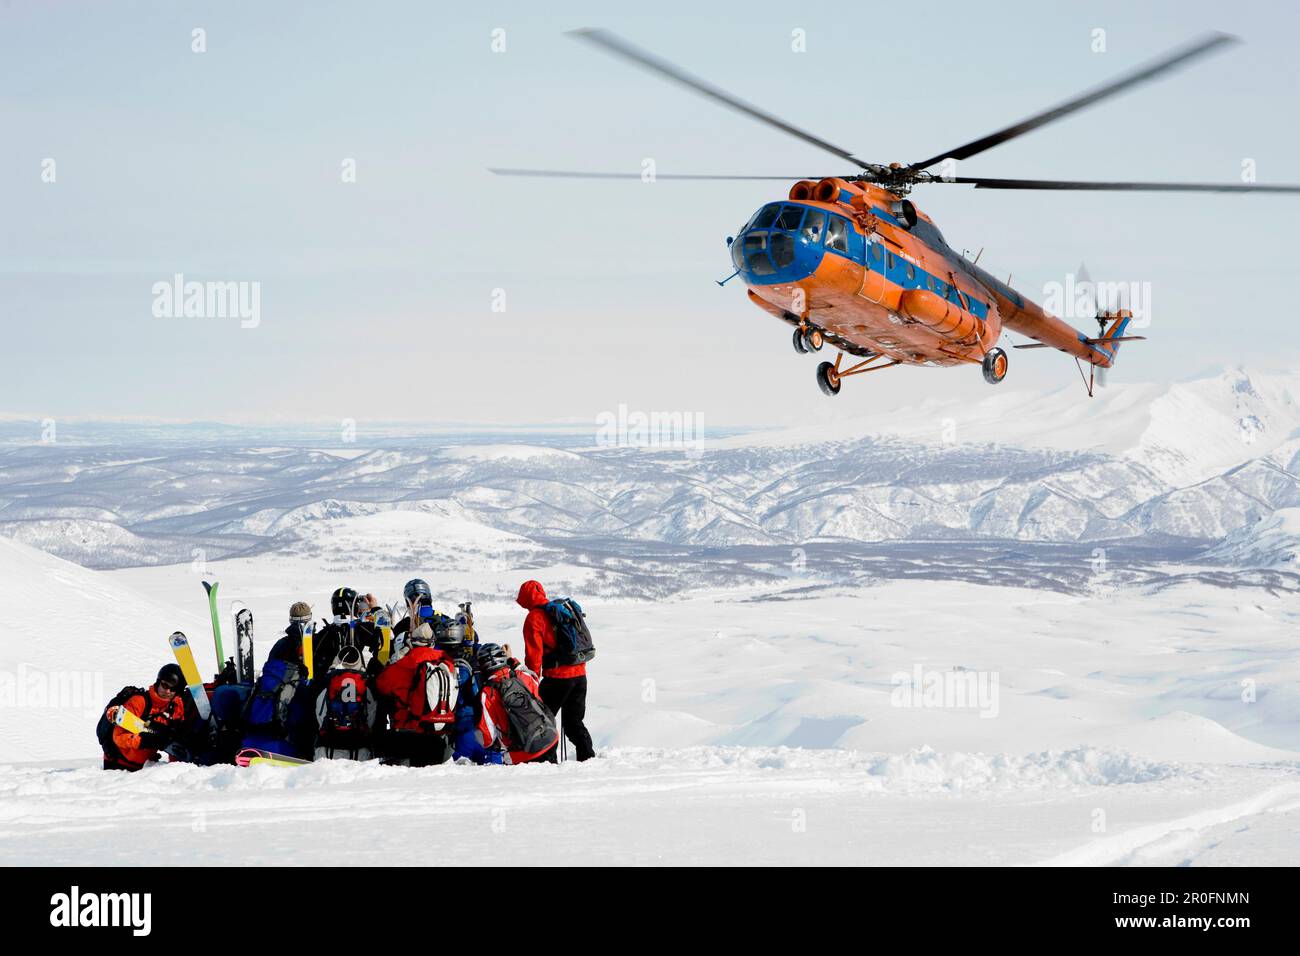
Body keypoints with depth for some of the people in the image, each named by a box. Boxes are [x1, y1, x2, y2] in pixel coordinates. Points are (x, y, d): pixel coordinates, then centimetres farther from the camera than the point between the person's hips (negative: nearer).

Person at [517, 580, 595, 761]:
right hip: (580, 673, 7)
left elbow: (534, 653, -10)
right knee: (574, 720, 14)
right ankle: (587, 757, 7)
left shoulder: (535, 617, -6)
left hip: (557, 676, -7)